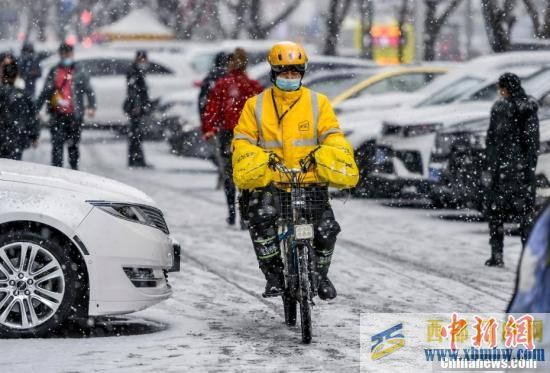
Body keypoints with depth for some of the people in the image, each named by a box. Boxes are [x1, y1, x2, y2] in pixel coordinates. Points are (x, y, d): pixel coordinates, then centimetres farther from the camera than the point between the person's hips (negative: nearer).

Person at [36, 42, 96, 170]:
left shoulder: (79, 72, 4)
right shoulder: (54, 72, 10)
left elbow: (89, 91, -2)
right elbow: (45, 92, 15)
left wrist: (91, 107, -18)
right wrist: (36, 108, 11)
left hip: (75, 115, -1)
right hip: (57, 115, 1)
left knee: (73, 145, 9)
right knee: (57, 144, -7)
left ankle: (74, 168, 24)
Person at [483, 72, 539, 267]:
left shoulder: (501, 107, -8)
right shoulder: (530, 108, 5)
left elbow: (492, 139, -9)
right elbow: (534, 141, 8)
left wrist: (490, 167, -3)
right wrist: (531, 165, 14)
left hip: (502, 165, -4)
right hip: (524, 166, 4)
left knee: (496, 211, 3)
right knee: (525, 212, 7)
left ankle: (497, 255, -1)